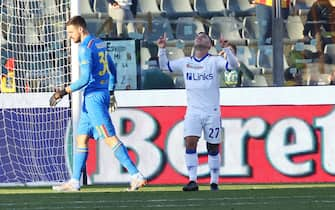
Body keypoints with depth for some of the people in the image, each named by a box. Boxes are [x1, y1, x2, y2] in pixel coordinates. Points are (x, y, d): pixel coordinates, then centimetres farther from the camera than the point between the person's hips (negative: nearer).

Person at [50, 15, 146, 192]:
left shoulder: (85, 48, -14)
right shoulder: (99, 44, 15)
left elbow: (85, 79, -21)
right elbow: (112, 70, 24)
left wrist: (63, 92, -16)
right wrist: (110, 93, 35)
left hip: (93, 96, -10)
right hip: (103, 94, 10)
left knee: (110, 138, -12)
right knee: (81, 137, 12)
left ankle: (136, 176, -17)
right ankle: (74, 182, 13)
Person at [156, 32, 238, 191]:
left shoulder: (215, 61, 0)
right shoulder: (185, 62, 11)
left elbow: (233, 65, -14)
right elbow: (164, 65, 20)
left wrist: (226, 48, -27)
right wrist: (162, 49, 5)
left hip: (212, 112, -2)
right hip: (193, 111, 2)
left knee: (213, 148, 4)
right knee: (190, 142, -15)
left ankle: (214, 182, 14)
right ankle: (192, 181, -17)